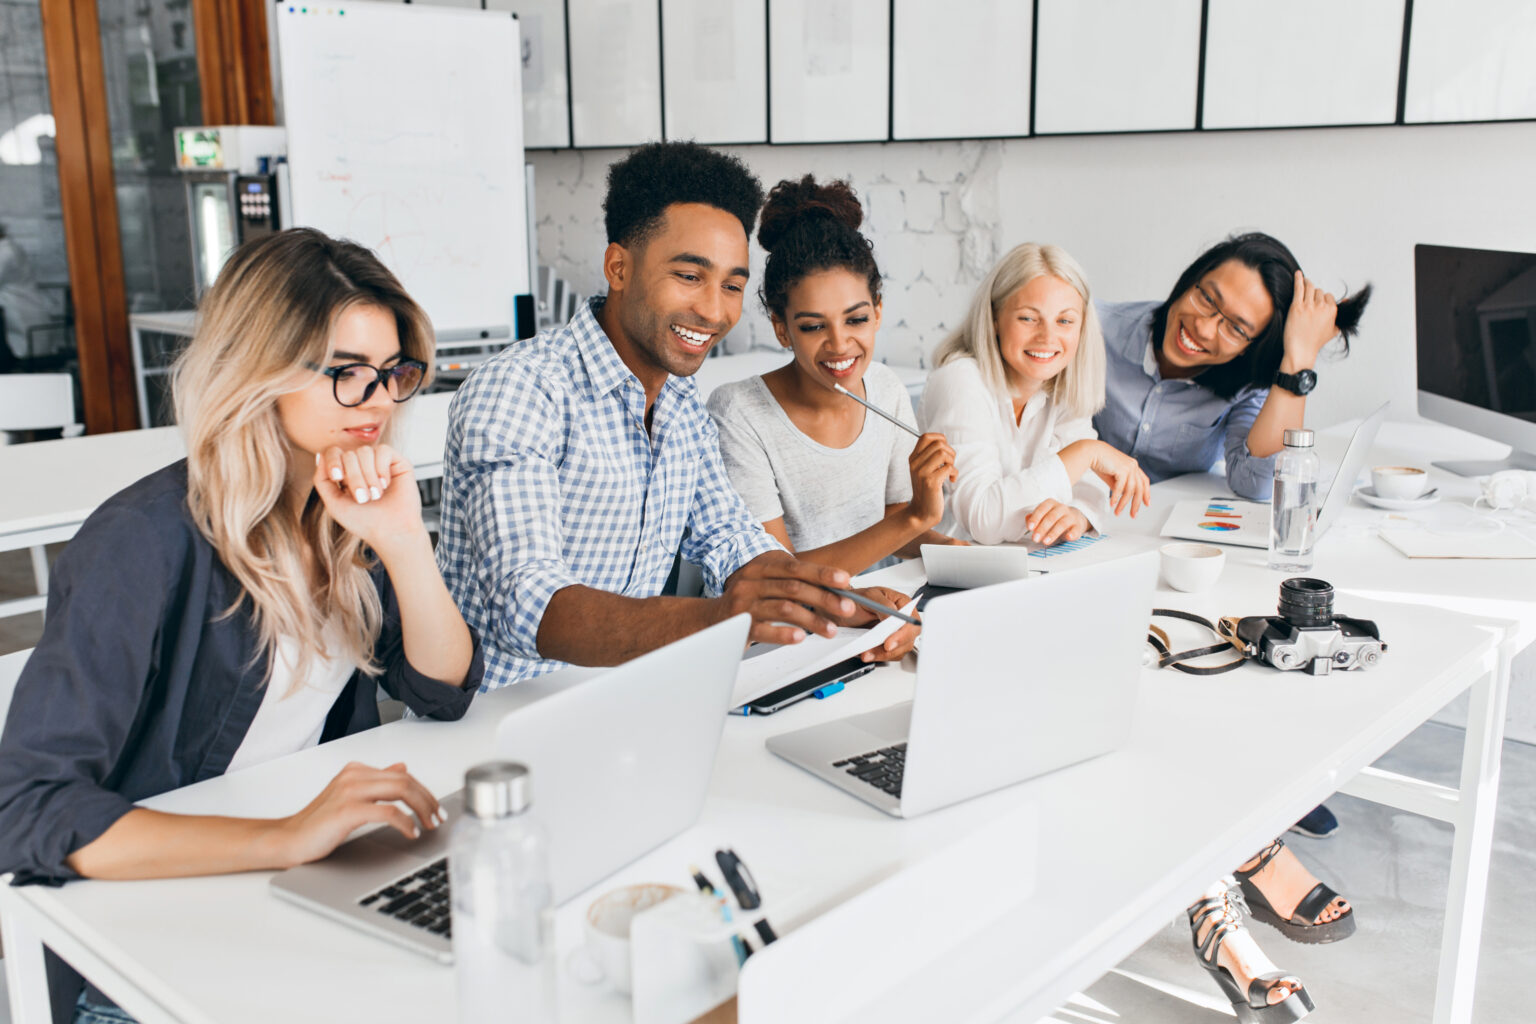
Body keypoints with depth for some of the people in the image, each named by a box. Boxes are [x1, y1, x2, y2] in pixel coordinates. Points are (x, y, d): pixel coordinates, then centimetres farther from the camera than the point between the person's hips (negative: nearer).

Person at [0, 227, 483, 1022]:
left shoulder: (347, 512, 1)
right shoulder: (149, 541, -21)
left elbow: (445, 693, -1)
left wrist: (404, 543, -17)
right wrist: (285, 838, -37)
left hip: (306, 894, 7)